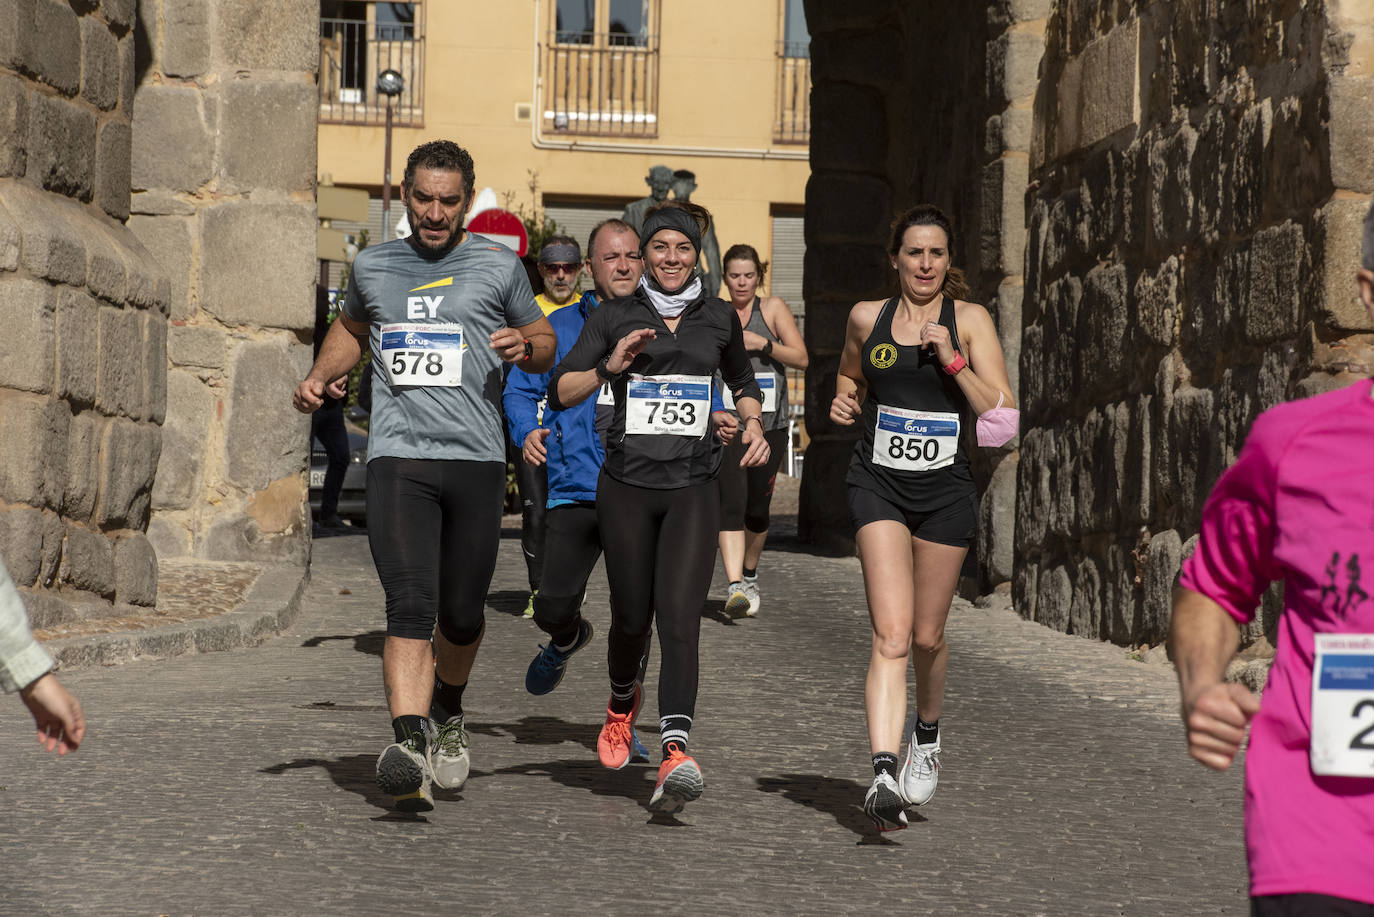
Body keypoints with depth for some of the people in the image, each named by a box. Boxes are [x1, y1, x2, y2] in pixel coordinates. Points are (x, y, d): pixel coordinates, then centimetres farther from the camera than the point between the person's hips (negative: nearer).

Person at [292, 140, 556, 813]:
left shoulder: (497, 265, 8)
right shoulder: (373, 266, 13)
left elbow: (545, 345, 18)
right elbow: (351, 328, 33)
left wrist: (525, 346, -5)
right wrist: (319, 377, 15)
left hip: (476, 457, 0)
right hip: (398, 458, 0)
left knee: (462, 613, 7)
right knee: (411, 604, -18)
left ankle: (447, 717, 35)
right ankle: (408, 743, -28)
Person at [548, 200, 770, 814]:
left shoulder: (718, 319, 10)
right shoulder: (615, 318, 4)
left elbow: (743, 382, 27)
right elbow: (560, 392, -3)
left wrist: (753, 423, 8)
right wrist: (609, 368, -20)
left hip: (692, 486, 0)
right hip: (627, 483, 0)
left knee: (679, 615, -15)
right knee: (631, 615, 8)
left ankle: (675, 752, -27)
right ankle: (622, 705, 41)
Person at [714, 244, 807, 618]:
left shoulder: (773, 308, 4)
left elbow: (801, 358, -2)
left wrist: (762, 344, -14)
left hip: (770, 422, 0)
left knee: (757, 508, 8)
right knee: (731, 502, -17)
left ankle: (750, 576, 34)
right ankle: (735, 587, -26)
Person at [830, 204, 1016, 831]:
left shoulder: (969, 320, 0)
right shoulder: (867, 319, 5)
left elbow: (1001, 412, -7)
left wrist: (952, 359, -17)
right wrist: (844, 403, 4)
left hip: (945, 490, 0)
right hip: (878, 483, 0)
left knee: (927, 637, 12)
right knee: (891, 634, -17)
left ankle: (926, 737, 42)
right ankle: (884, 773, -27)